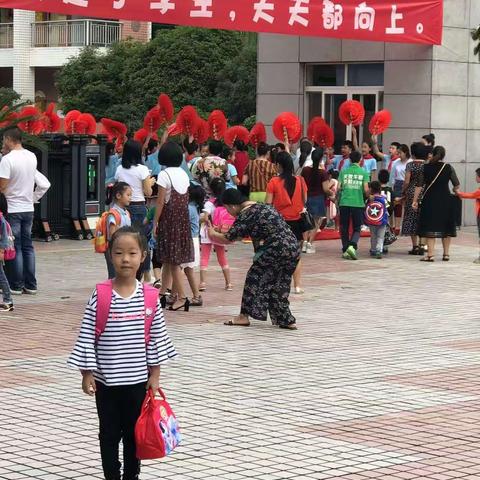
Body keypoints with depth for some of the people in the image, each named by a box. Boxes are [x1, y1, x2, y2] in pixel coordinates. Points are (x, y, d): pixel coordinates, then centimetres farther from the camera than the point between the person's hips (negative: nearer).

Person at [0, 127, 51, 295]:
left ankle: (16, 285, 2)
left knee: (14, 248, 0)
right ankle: (30, 285, 11)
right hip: (29, 208, 6)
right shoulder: (32, 157, 6)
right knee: (28, 246, 11)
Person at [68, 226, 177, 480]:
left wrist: (154, 375, 1)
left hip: (138, 380, 1)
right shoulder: (100, 296, -10)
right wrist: (87, 374, -7)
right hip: (106, 380, -1)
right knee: (109, 433, 10)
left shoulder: (149, 297, -4)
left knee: (134, 433, 13)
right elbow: (86, 337, -6)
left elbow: (157, 337, 2)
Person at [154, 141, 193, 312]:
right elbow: (186, 199, 10)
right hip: (183, 216, 7)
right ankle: (163, 292, 23)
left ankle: (182, 297, -7)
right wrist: (181, 212, 17)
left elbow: (160, 201, -13)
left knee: (171, 259, -3)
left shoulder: (164, 174, -13)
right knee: (168, 258, 16)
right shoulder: (184, 174, 8)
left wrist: (155, 222, -8)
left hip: (169, 216, -7)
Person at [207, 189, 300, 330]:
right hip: (294, 248, 8)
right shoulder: (262, 206, 20)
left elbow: (228, 239, -4)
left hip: (277, 249, -8)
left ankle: (244, 316, 10)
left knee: (254, 277, 5)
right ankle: (287, 320, 15)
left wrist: (212, 234, 14)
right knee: (280, 284, 16)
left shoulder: (245, 216, -7)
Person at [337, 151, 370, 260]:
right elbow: (366, 189, -6)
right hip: (358, 203, -1)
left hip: (344, 203, 1)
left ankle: (345, 250, 10)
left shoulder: (344, 171, 2)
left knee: (344, 228, 12)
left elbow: (339, 187, -2)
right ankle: (352, 246, -17)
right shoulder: (364, 172, -1)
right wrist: (367, 195, 15)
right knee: (357, 228, 6)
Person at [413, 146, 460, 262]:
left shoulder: (426, 168, -3)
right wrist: (455, 190, 23)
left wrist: (415, 200, 0)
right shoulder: (449, 168, -3)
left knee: (430, 227, 0)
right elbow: (457, 185, 1)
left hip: (430, 200, -1)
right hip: (446, 200, 1)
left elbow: (419, 185, -5)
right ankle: (446, 254, 16)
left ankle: (430, 254, -9)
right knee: (446, 227, 13)